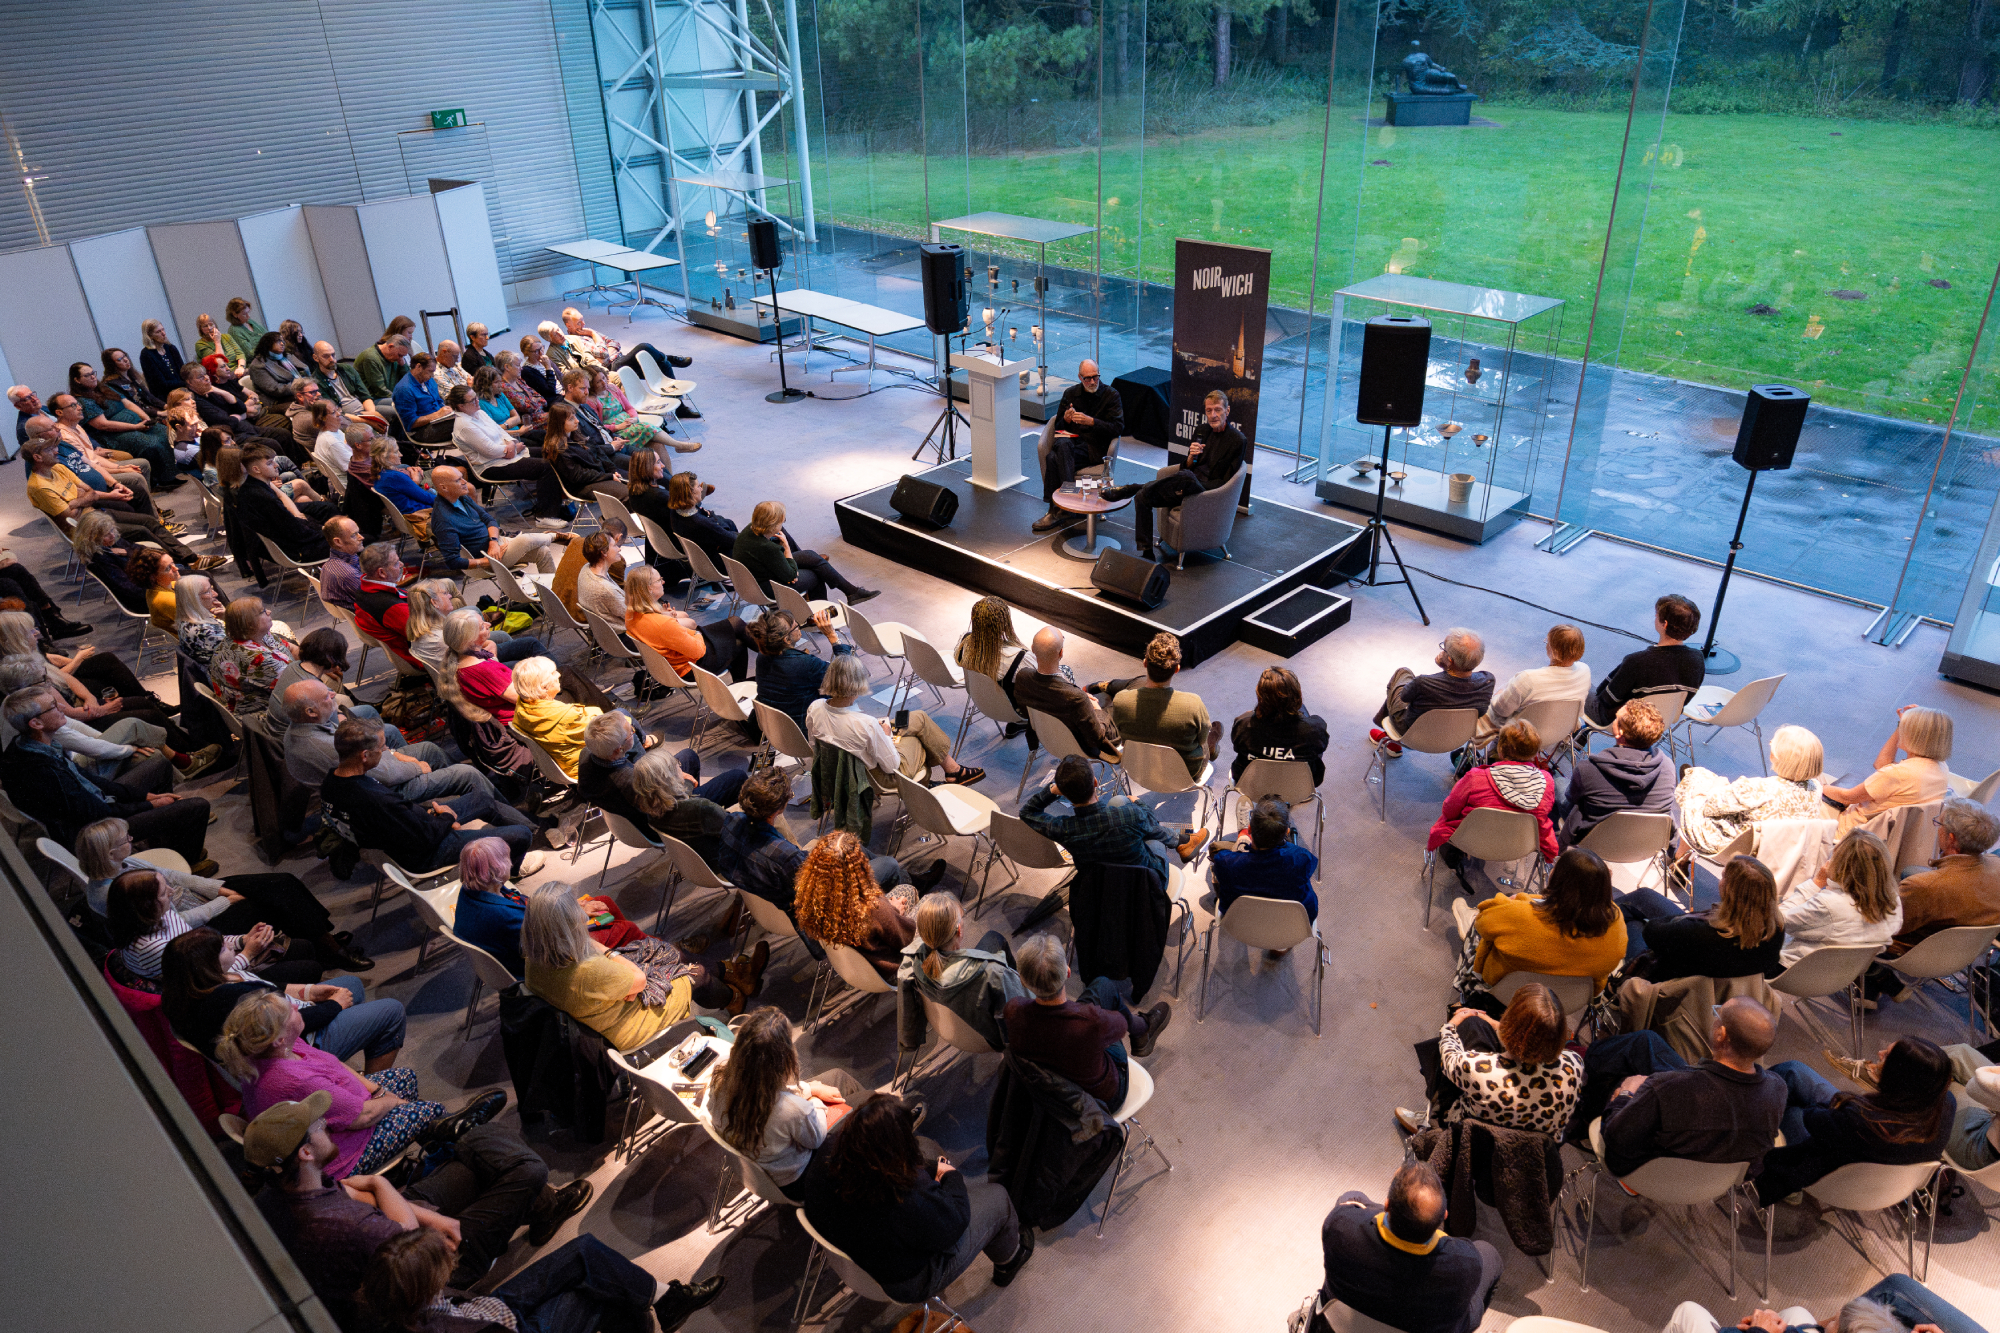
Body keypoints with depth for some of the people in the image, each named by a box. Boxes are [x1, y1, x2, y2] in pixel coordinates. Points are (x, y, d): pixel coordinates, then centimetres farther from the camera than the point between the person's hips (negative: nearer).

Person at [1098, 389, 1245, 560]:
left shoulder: (1238, 440, -3)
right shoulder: (1201, 430, 16)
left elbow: (1226, 482, -7)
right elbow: (1187, 467, 16)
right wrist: (1191, 458, -7)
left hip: (1208, 492, -6)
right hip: (1189, 484, 7)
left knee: (1186, 476, -39)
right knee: (1142, 497, -14)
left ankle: (1129, 490, -26)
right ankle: (1145, 553, -13)